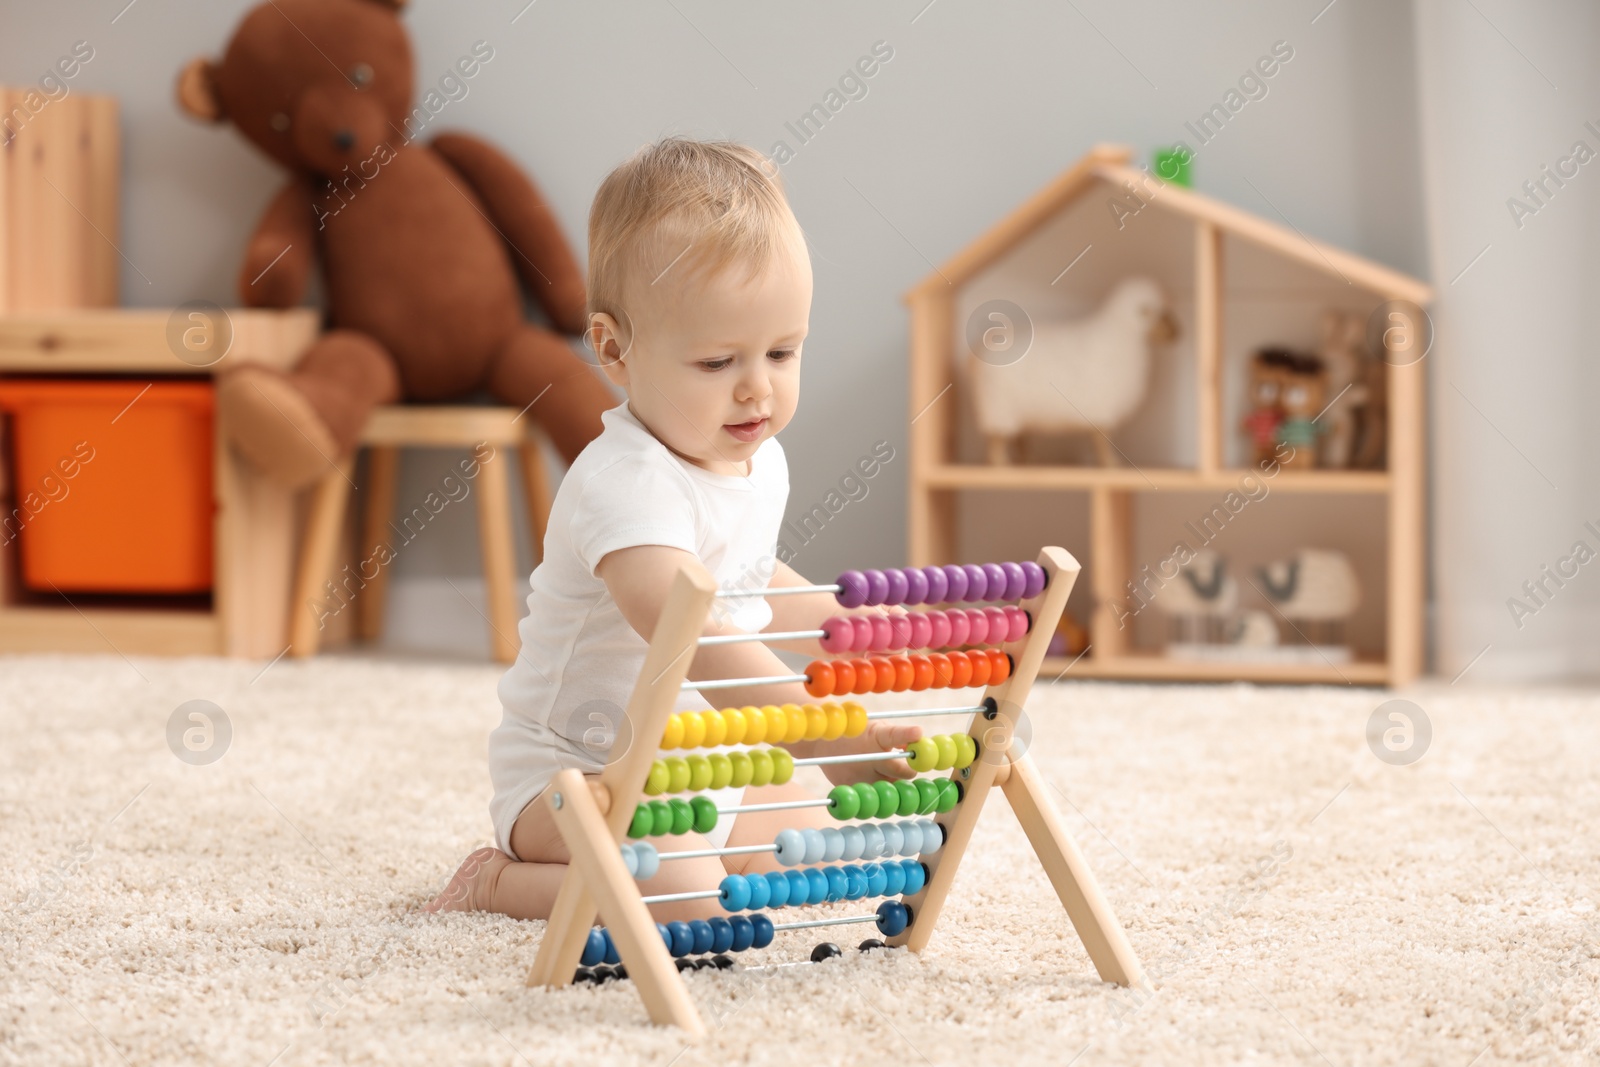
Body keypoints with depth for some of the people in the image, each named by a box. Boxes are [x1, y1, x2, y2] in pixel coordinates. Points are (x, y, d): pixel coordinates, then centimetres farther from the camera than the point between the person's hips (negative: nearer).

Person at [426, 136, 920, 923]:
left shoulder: (759, 462, 4)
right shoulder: (625, 485, -29)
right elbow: (692, 636, -43)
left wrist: (843, 618, 12)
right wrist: (824, 740, -51)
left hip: (706, 765, 10)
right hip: (574, 769, -10)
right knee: (681, 895, -31)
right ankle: (500, 882, -7)